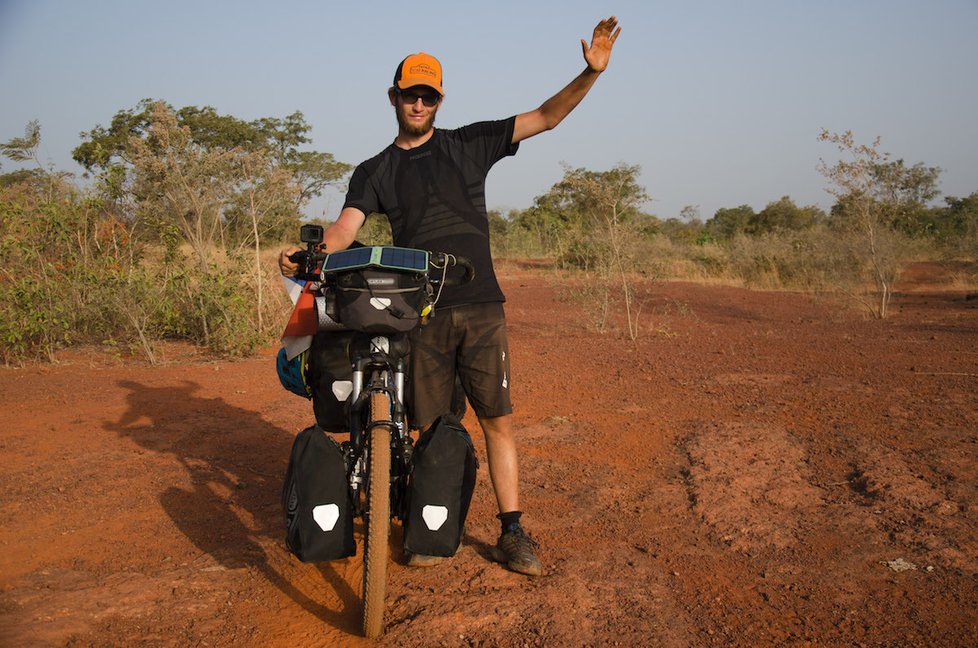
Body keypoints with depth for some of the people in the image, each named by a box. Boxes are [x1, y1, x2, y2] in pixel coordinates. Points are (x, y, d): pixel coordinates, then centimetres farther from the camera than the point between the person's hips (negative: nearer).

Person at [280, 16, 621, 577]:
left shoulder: (469, 145, 11)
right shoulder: (375, 172, 12)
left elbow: (545, 117, 6)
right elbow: (347, 226, -3)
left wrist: (591, 72, -8)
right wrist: (307, 252, -23)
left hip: (481, 308, 0)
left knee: (498, 420, -1)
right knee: (427, 426, 3)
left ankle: (512, 532, 6)